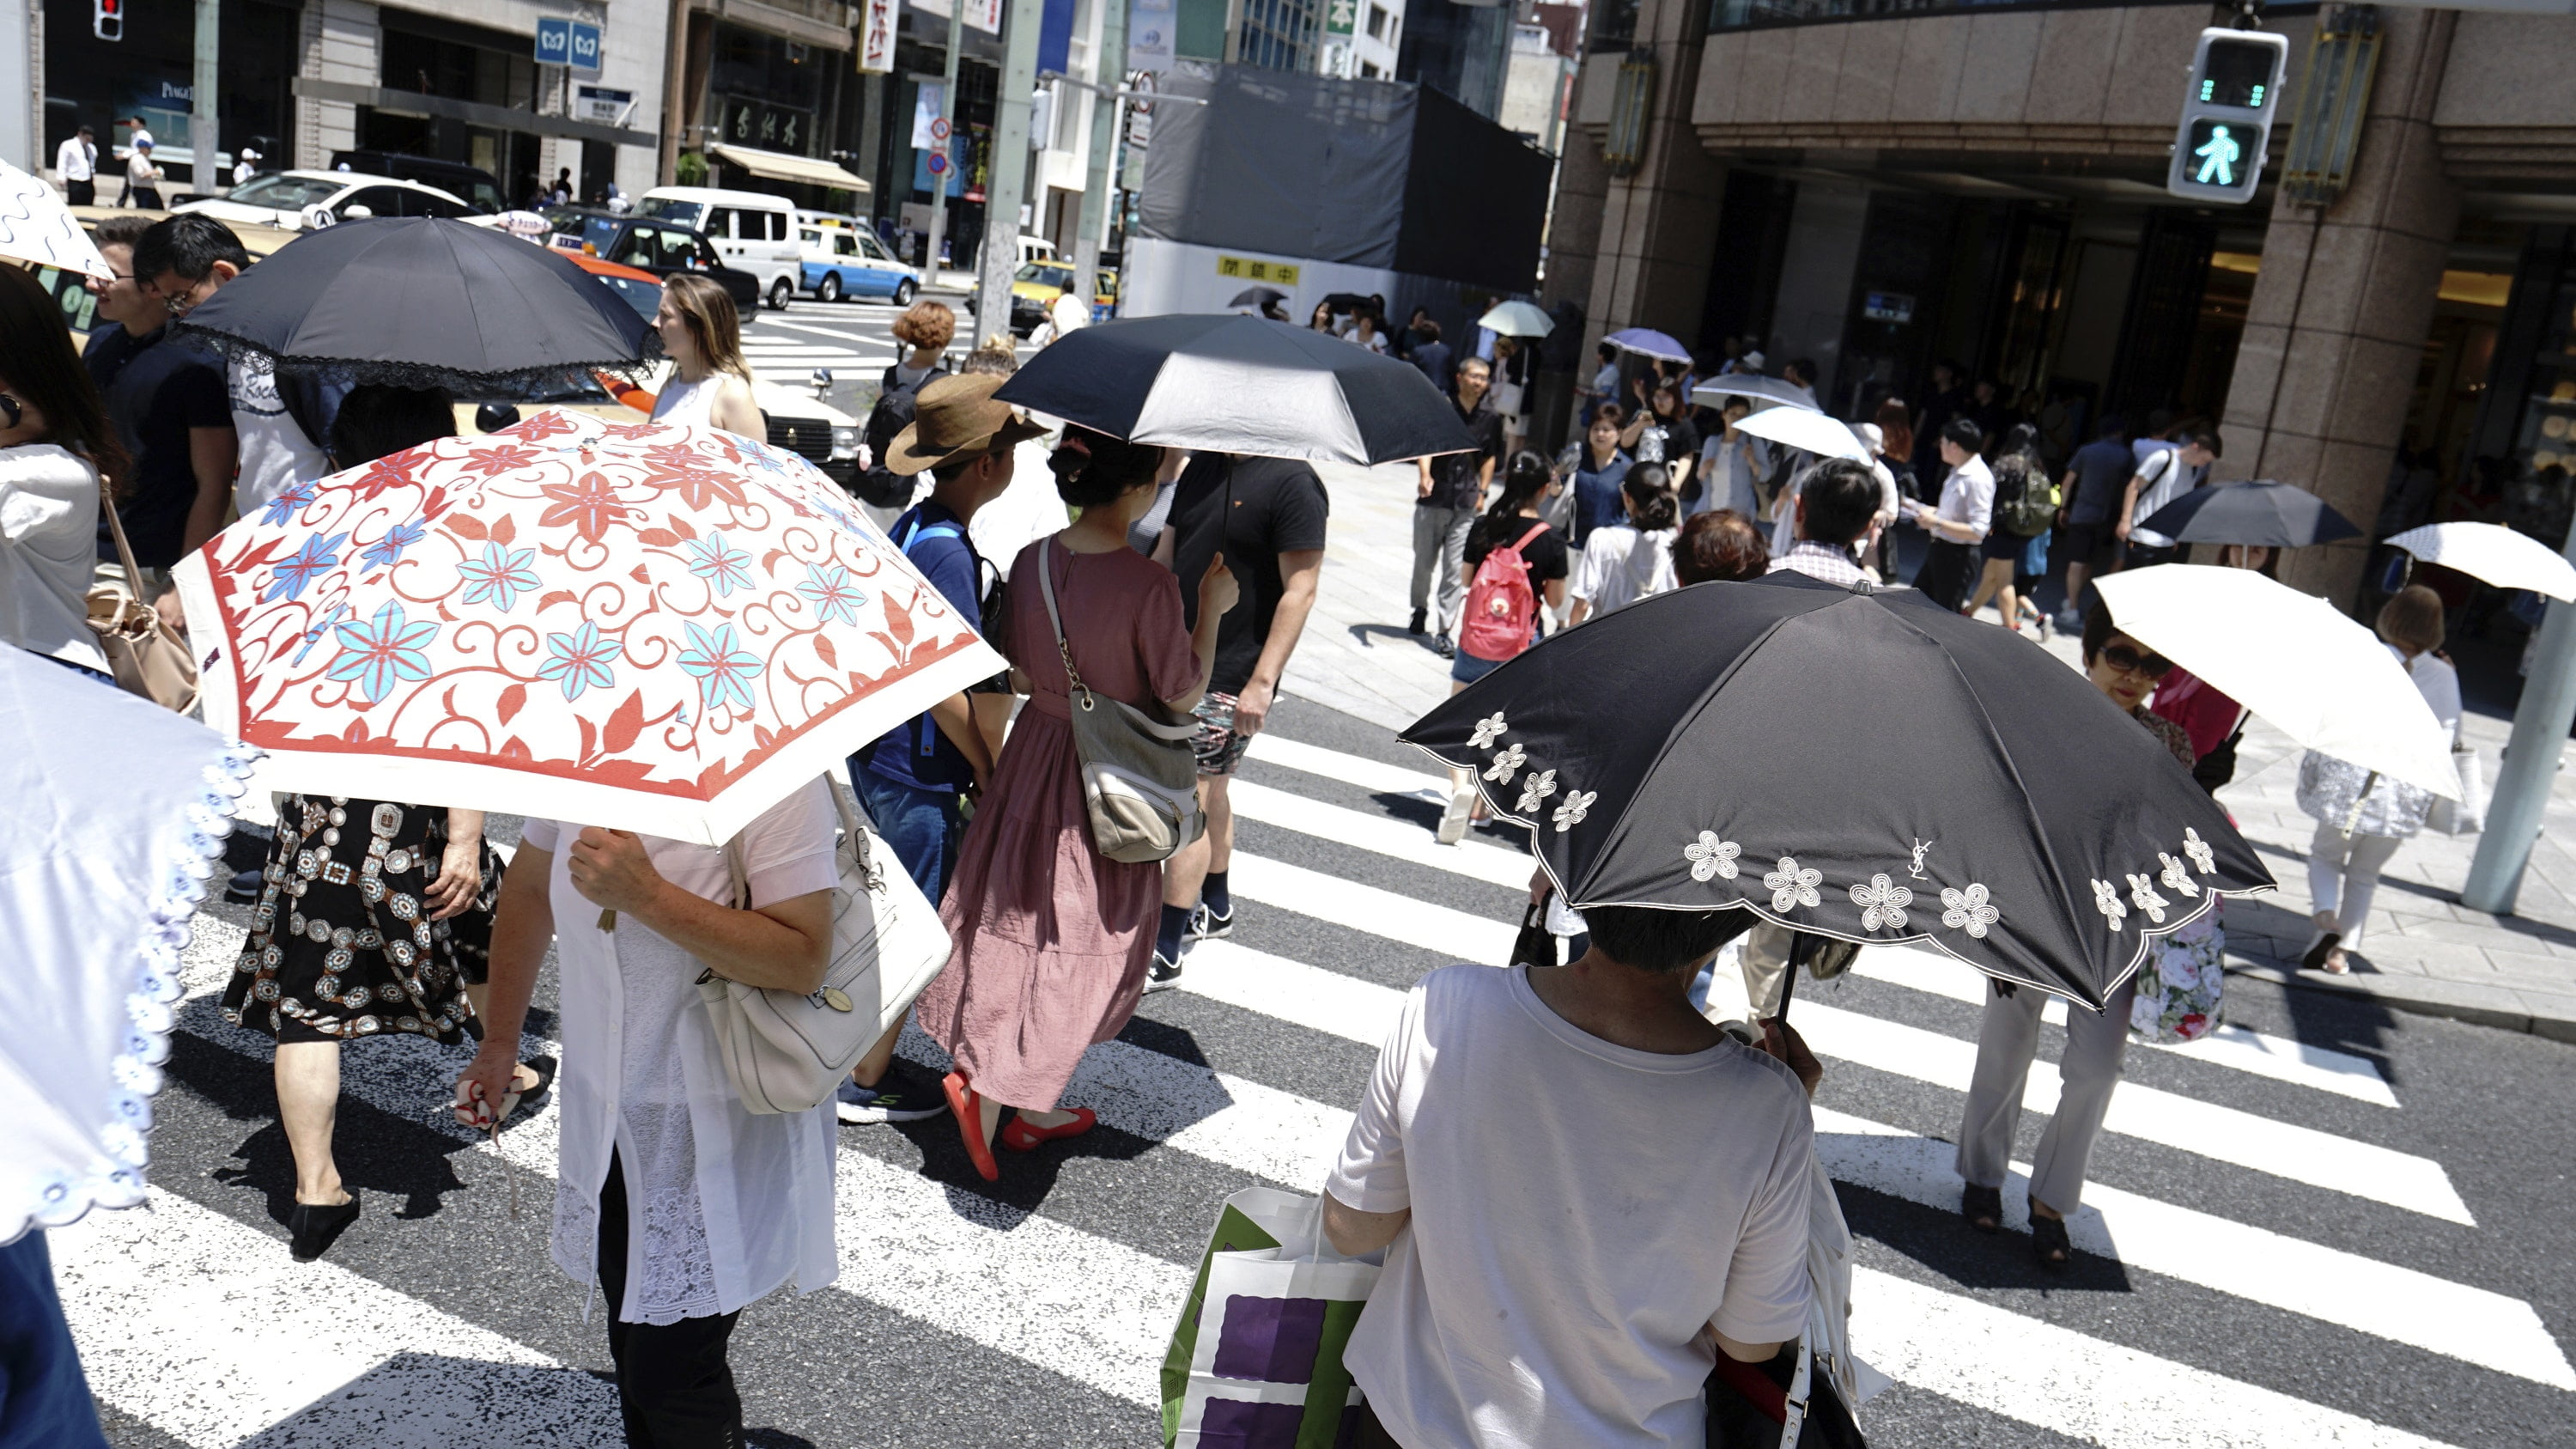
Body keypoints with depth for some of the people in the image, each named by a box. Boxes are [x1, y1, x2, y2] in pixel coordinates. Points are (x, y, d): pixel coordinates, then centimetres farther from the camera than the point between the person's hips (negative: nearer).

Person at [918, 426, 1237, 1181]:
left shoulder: (1031, 561, -5)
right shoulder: (1147, 585, -23)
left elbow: (1022, 672, 6)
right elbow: (1183, 695, -12)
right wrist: (1212, 607, -1)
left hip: (1037, 750, 6)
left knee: (1030, 929, 16)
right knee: (1086, 945, 9)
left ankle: (1033, 1107, 29)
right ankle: (988, 1085, 0)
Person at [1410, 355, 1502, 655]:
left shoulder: (1491, 417, 6)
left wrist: (1482, 491, 9)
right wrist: (1424, 476, -33)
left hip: (1466, 504, 1)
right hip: (1433, 497, -1)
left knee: (1455, 570, -4)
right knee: (1424, 561, 11)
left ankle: (1443, 630, 0)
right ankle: (1420, 611, 36)